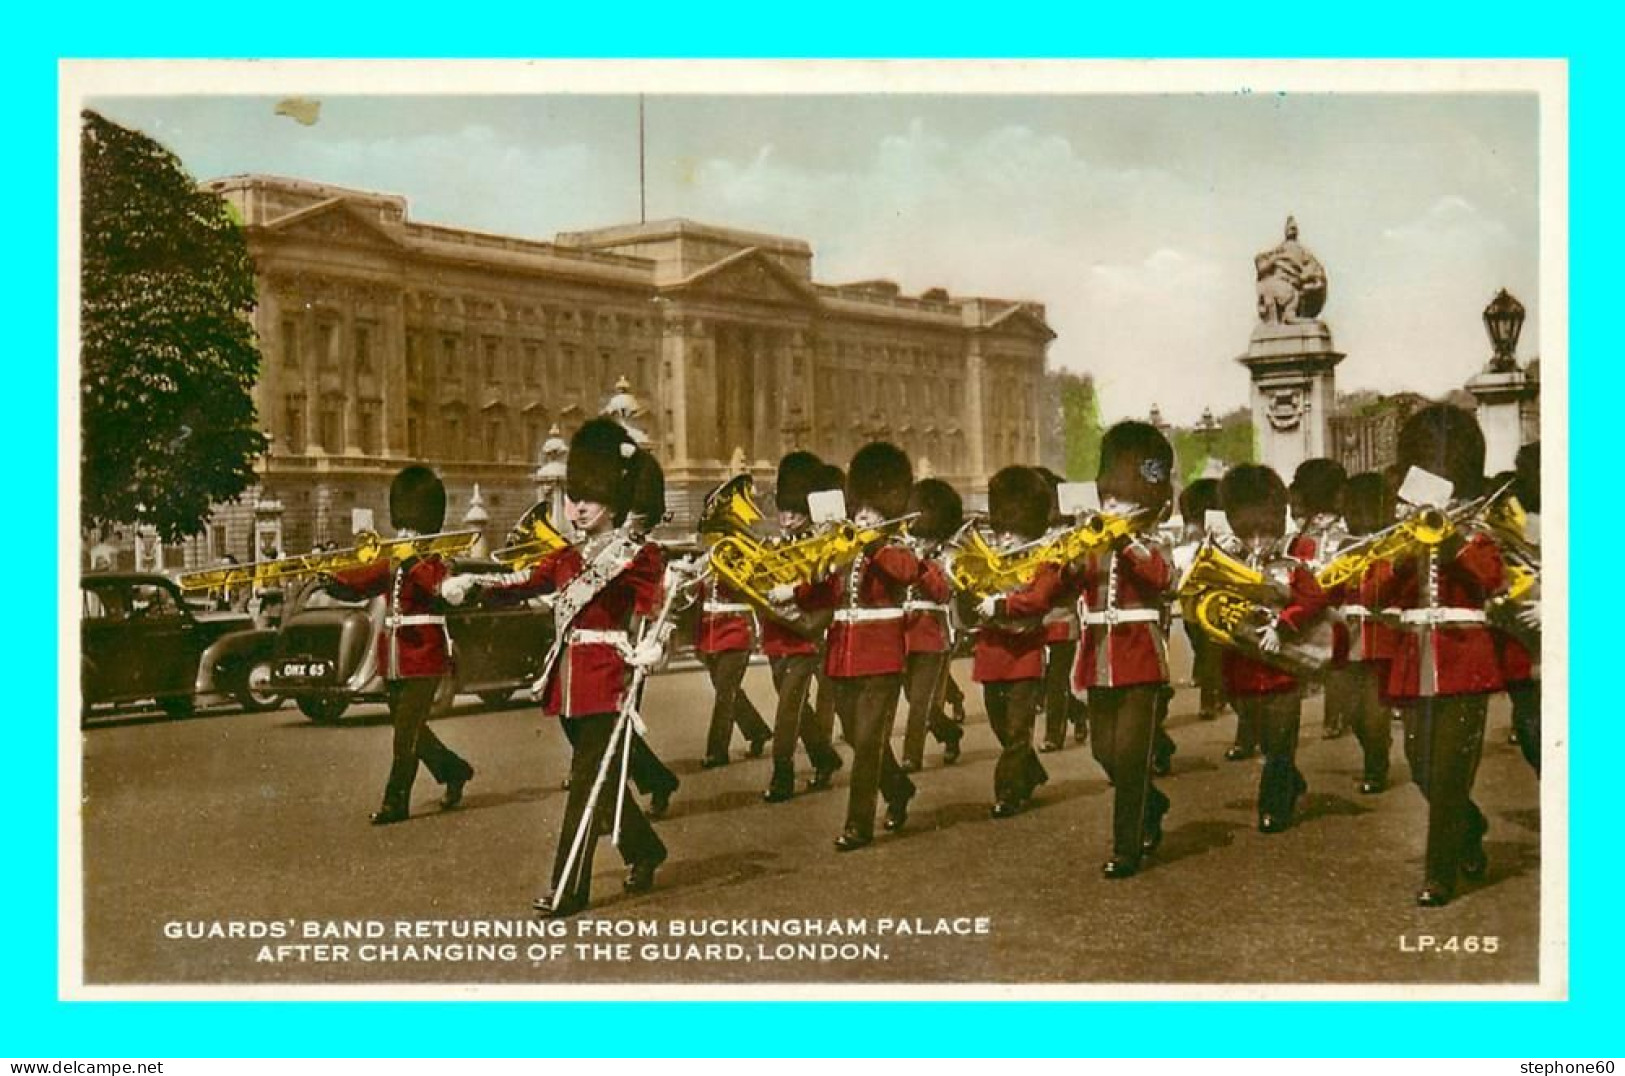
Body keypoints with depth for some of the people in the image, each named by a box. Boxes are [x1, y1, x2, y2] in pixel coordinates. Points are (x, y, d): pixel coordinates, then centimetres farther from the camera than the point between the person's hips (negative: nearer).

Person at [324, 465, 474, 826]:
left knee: (407, 731, -7)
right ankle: (454, 770, 33)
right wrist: (329, 580, -19)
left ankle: (396, 802, -3)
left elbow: (445, 590, -27)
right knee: (409, 728, 14)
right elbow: (356, 587, 0)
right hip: (393, 660, 7)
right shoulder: (391, 563, 13)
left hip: (424, 660, -7)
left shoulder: (435, 562, -4)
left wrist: (414, 563, -36)